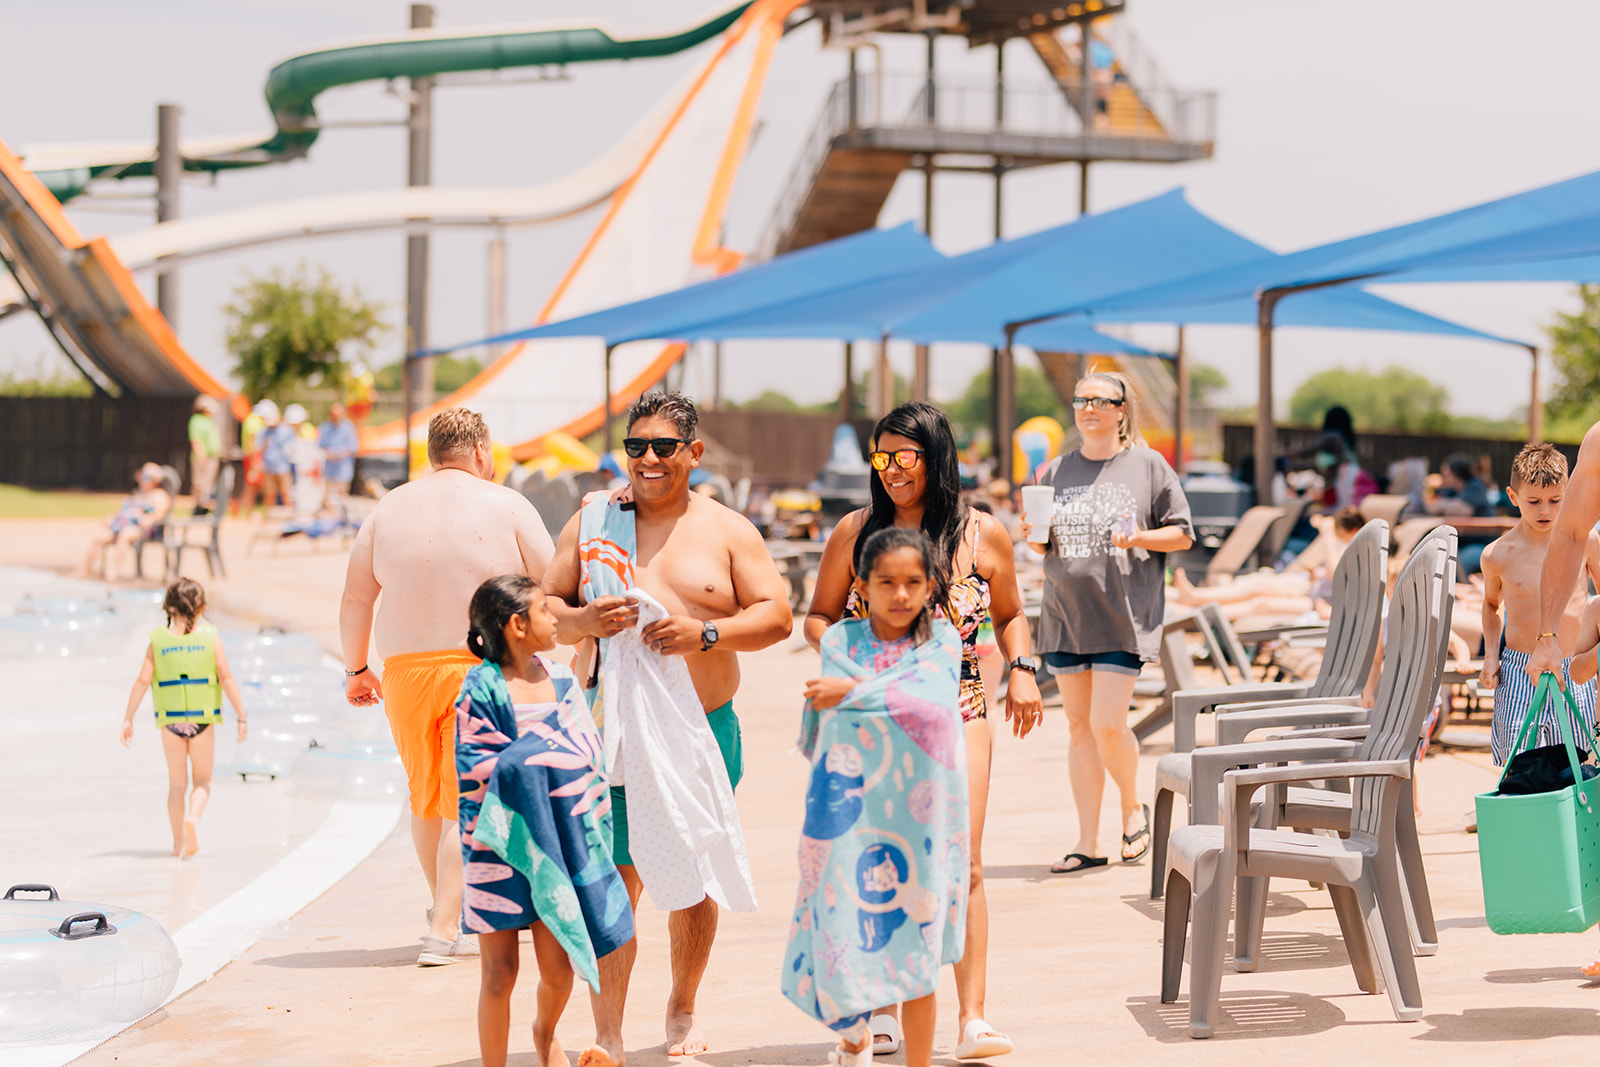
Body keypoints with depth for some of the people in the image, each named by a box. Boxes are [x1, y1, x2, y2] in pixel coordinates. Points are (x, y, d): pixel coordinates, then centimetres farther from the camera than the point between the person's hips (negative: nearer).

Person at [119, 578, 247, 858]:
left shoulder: (158, 642, 0)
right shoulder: (210, 639, -3)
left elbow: (142, 682, -3)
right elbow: (227, 679, -6)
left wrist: (128, 719, 3)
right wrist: (241, 716, -1)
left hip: (170, 720, 1)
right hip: (202, 720, -1)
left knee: (177, 783, 14)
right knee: (202, 781, 10)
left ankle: (179, 842, 15)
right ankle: (192, 818, -19)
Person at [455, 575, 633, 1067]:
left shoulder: (560, 680, 5)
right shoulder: (481, 689, -11)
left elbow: (588, 756, 8)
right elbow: (478, 769, -14)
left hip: (557, 845, 4)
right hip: (500, 848, -4)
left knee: (559, 971, 6)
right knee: (500, 970, 1)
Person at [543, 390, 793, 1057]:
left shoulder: (727, 530, 5)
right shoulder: (591, 521, 7)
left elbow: (776, 616, 1)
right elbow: (544, 611, 9)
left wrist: (704, 632, -15)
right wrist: (584, 620, -13)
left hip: (702, 729, 1)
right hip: (611, 729, -1)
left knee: (692, 878, 10)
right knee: (612, 882, -6)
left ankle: (682, 1014, 29)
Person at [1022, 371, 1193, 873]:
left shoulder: (1148, 465, 1)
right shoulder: (1056, 471, 12)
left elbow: (1182, 534, 3)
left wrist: (1139, 538, -14)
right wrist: (1036, 537, -4)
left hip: (1123, 614, -4)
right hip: (1065, 612, 4)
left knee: (1107, 724, -11)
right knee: (1079, 726, 6)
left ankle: (1133, 807, 18)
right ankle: (1088, 842, 11)